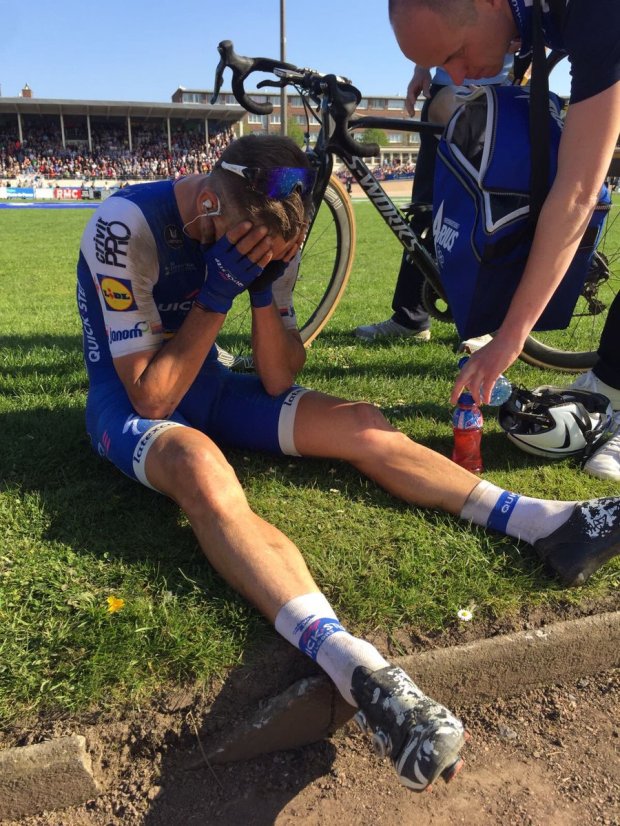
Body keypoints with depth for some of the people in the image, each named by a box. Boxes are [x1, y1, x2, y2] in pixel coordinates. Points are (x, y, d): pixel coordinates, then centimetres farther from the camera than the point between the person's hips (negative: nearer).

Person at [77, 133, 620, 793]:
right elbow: (152, 398, -23)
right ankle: (353, 664, -57)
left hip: (204, 384, 5)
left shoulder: (263, 233, -6)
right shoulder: (126, 227, -22)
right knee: (201, 466, -41)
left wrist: (263, 287, -23)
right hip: (128, 401, -5)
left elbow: (278, 382, -8)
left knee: (362, 425, -13)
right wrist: (217, 293, -28)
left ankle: (546, 523, -15)